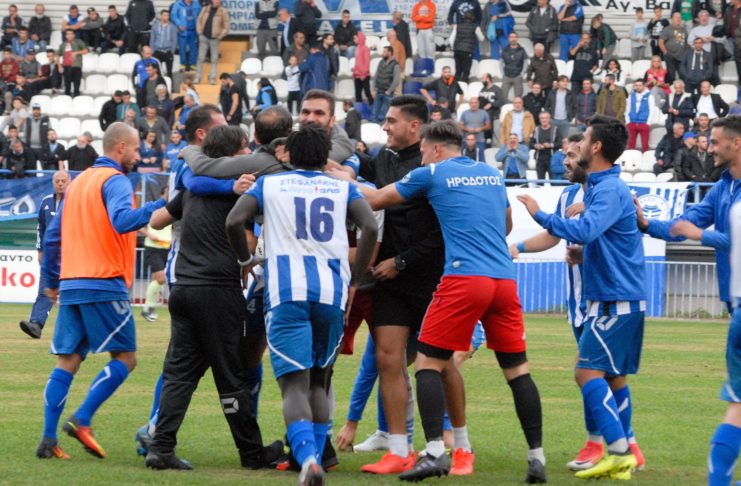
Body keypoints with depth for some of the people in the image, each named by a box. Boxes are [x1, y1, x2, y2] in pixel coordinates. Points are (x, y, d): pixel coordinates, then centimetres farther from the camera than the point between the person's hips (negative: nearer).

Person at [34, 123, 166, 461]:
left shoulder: (78, 182, 19)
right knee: (125, 358, -1)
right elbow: (121, 220, -25)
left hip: (70, 285, 8)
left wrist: (52, 280, 27)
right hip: (105, 285, -8)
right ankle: (81, 420, -13)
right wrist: (159, 207, -26)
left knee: (67, 362, 7)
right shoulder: (115, 180, -5)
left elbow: (52, 237, 21)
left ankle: (48, 439, -1)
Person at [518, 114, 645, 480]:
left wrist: (540, 215, -21)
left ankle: (619, 451, -17)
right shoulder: (601, 186, 16)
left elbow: (584, 230, -30)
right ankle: (623, 453, 15)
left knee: (588, 371, -13)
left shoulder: (609, 190, -16)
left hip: (615, 299, -10)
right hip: (619, 297, 10)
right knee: (612, 377, 13)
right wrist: (581, 251, 11)